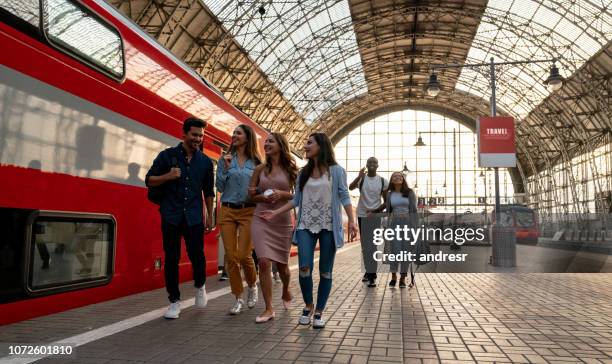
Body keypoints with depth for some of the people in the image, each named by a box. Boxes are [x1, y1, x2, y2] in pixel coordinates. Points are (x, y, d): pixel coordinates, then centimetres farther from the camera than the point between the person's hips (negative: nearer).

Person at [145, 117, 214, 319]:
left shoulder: (205, 162, 8)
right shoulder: (167, 155, 2)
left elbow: (208, 191, 14)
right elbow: (149, 180, 4)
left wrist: (210, 216, 11)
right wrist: (168, 176, -14)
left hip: (194, 217, 1)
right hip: (171, 215, -1)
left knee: (197, 255, -4)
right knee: (171, 258, 1)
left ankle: (200, 287, 27)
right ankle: (174, 301, 14)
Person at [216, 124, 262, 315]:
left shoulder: (256, 162, 5)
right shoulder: (225, 159, 7)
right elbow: (220, 188, 2)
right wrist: (225, 168, -8)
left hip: (248, 211, -1)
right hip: (227, 211, 2)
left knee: (244, 255, -8)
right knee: (230, 256, 0)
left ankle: (252, 285, 22)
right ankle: (238, 298, 14)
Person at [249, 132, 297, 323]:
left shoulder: (291, 169, 1)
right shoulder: (260, 169, 5)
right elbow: (251, 195, 10)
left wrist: (283, 194, -16)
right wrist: (263, 197, -10)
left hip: (283, 221, 0)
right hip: (261, 219, 1)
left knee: (281, 263, 11)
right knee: (263, 262, -11)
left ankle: (286, 292, 43)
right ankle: (269, 309, -1)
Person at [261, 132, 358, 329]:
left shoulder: (336, 171, 0)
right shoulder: (303, 172, 11)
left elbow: (344, 197, -3)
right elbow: (296, 200, 13)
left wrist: (351, 221, -13)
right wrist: (275, 212, 7)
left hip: (328, 226, -2)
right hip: (306, 225, 3)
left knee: (325, 271, 3)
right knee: (304, 267, -9)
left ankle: (319, 312, 17)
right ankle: (308, 305, 15)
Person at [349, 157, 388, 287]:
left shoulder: (383, 181, -1)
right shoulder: (361, 178, -3)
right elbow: (350, 187, -23)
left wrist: (378, 209, -10)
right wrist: (359, 177, -38)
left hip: (375, 216, -1)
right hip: (362, 215, 1)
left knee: (372, 245, -6)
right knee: (365, 246, 10)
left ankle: (372, 275, -6)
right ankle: (368, 271, 24)